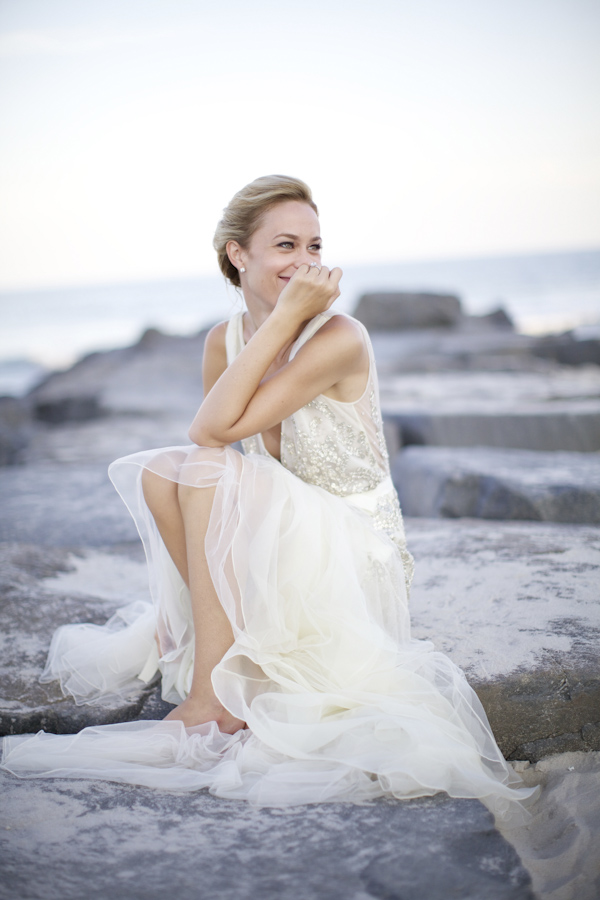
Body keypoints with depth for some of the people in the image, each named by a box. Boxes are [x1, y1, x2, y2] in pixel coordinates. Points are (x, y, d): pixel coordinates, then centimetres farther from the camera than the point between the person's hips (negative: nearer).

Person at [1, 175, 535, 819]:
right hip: (277, 540, 6)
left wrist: (286, 315, -27)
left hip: (355, 559, -5)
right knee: (156, 470, -16)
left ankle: (213, 705, -25)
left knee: (211, 468, -27)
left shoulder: (339, 340, -19)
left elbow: (215, 429, -26)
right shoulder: (223, 341, 2)